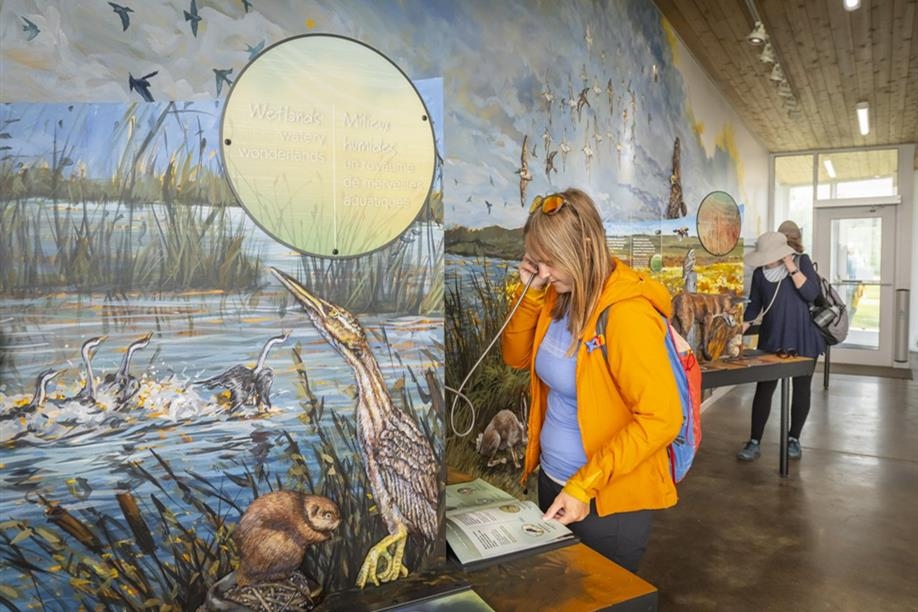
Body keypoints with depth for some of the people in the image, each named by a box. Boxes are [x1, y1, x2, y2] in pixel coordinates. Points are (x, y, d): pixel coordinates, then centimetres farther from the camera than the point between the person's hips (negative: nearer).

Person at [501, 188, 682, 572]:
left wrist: (584, 485, -26)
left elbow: (660, 419, -25)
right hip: (553, 482, 8)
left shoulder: (626, 312, -24)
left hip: (608, 501, -7)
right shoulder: (560, 297, -1)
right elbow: (516, 357, 9)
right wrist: (531, 292, -7)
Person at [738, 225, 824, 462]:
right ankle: (754, 442, 5)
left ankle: (793, 439, 25)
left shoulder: (802, 261, -6)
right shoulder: (760, 272, -2)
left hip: (803, 339, -1)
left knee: (801, 389, 9)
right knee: (763, 389, -1)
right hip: (772, 339, 1)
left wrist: (792, 268, -21)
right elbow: (754, 306, 3)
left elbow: (811, 294, -17)